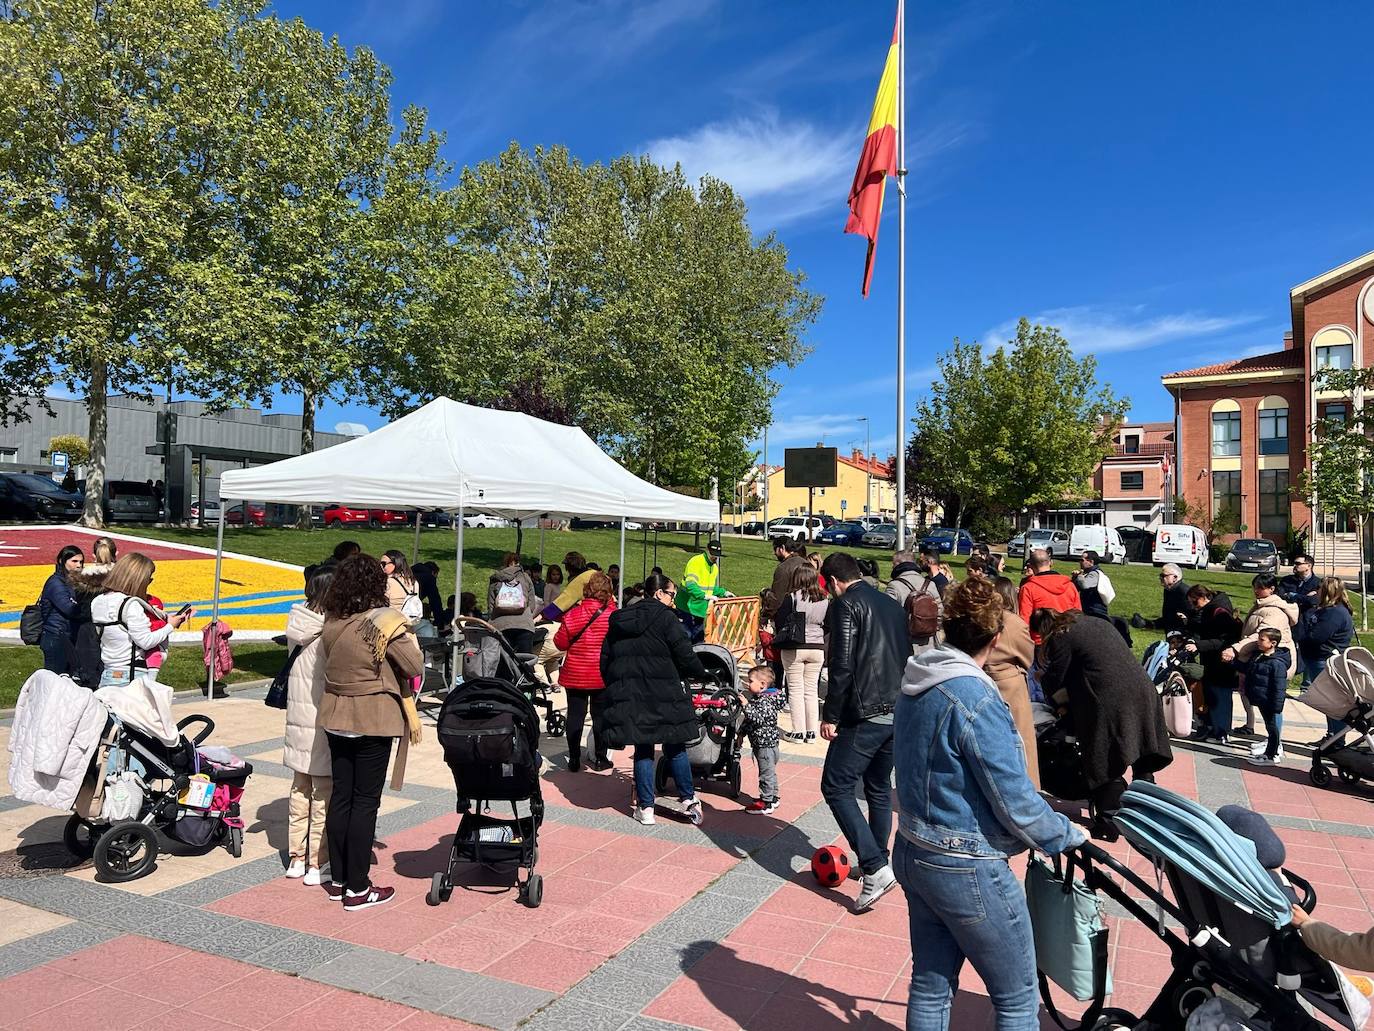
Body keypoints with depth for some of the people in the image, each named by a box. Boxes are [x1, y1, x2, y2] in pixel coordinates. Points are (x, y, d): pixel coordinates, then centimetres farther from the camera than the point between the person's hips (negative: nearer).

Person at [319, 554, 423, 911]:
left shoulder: (331, 622, -1)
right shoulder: (384, 621, -17)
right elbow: (415, 666, -12)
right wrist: (409, 638, 6)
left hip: (336, 717, 6)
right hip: (374, 720, -6)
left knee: (340, 796, 14)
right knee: (365, 802, 2)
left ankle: (338, 880, 25)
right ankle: (357, 890, 10)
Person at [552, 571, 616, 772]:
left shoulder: (572, 615, -11)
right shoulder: (612, 615, -13)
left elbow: (560, 643, -5)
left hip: (575, 675, 0)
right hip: (602, 676, 0)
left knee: (575, 716, 10)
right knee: (601, 716, 12)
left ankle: (574, 759, 14)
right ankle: (600, 759, 19)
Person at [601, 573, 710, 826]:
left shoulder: (619, 620, 13)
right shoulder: (665, 617, -5)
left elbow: (605, 659, 15)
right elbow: (685, 655, -8)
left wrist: (614, 687, 22)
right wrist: (702, 674, 10)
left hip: (627, 695, 5)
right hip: (662, 694, -4)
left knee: (643, 749, 9)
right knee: (675, 746, 7)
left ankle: (645, 807, 10)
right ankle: (689, 800, 13)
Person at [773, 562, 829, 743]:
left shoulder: (792, 598, -12)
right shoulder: (825, 601, 1)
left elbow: (779, 621, -8)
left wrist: (780, 639, 9)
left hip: (794, 648, -4)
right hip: (817, 649, 4)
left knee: (796, 690, 4)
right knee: (811, 690, 12)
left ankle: (798, 732, 4)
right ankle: (811, 731, 14)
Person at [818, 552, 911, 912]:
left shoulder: (846, 605, -8)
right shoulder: (893, 605, 16)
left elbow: (842, 666, -17)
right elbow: (907, 658, 21)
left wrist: (830, 716, -12)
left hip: (864, 716, -8)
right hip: (899, 713, 9)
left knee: (836, 788, -3)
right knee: (879, 789, 19)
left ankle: (876, 868, -10)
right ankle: (878, 863, 27)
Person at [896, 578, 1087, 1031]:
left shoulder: (916, 680, 1)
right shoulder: (975, 697, -25)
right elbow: (1016, 802, -20)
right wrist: (1068, 835, -1)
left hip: (913, 853, 8)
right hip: (967, 870, -8)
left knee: (930, 986, 20)